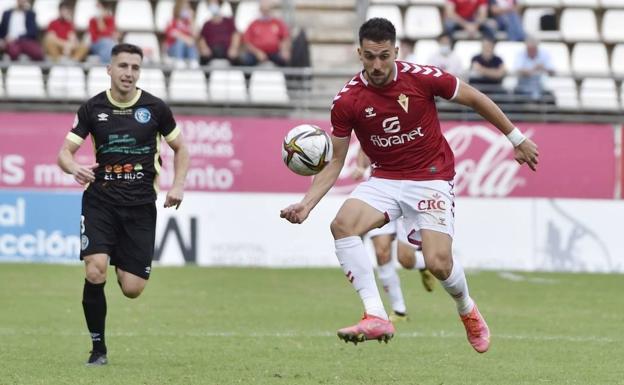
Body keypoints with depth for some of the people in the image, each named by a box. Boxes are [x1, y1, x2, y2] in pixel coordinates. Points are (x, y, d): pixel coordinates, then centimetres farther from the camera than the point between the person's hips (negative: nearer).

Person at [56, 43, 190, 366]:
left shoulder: (155, 108, 0)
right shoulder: (92, 109, 0)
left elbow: (180, 148, 13)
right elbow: (65, 152, -1)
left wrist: (178, 185, -2)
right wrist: (74, 167, -25)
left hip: (140, 205, 0)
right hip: (100, 201, 0)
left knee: (132, 289, -6)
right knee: (94, 272, -21)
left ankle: (124, 268, 34)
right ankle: (98, 348, -4)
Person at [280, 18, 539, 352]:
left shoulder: (423, 78, -14)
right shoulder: (346, 101, -10)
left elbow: (476, 99, 1)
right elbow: (335, 162, -2)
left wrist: (517, 139, 9)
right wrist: (307, 204, -16)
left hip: (430, 178, -2)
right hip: (384, 179, 2)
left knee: (438, 263, -17)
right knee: (342, 225, -27)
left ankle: (468, 312, 19)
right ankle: (376, 316, -27)